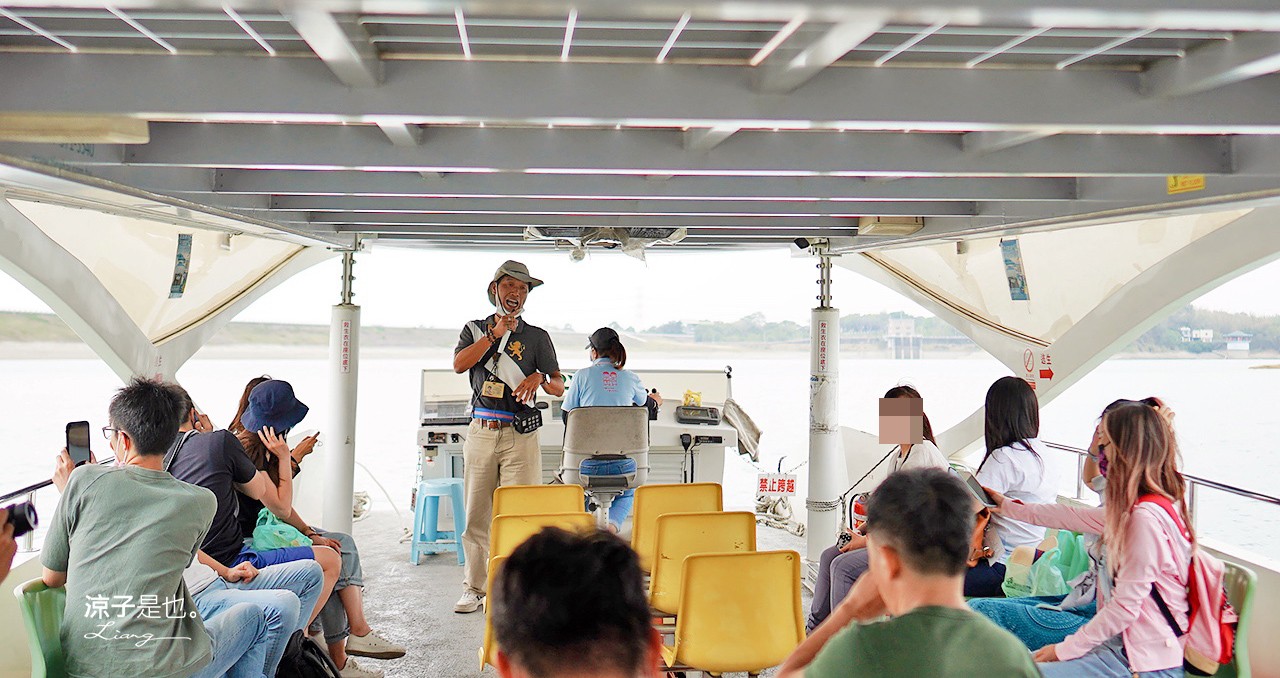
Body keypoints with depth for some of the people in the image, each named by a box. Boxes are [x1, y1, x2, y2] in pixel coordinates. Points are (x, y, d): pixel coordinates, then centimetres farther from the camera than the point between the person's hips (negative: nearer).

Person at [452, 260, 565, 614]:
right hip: (480, 432, 2)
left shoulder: (537, 336, 10)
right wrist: (495, 334, -8)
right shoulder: (476, 329, 14)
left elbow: (559, 387, 6)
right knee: (476, 515, 4)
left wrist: (540, 377, -15)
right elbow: (459, 364, -6)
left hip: (520, 435, -1)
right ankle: (474, 588, 13)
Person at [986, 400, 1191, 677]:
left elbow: (1124, 607, -22)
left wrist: (1065, 649, -12)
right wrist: (1008, 506, 33)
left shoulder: (1145, 517, -22)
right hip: (1122, 642, 10)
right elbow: (1074, 517, 23)